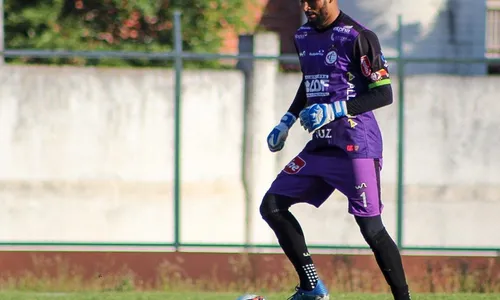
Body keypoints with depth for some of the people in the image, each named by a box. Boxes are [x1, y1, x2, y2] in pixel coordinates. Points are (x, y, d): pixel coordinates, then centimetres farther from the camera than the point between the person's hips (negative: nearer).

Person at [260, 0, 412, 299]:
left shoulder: (358, 37, -12)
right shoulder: (304, 36, 11)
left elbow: (384, 93, -14)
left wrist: (334, 110, -22)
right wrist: (287, 121, 17)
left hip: (356, 146, -8)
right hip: (320, 145, 8)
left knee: (371, 227, -11)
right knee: (272, 206, 3)